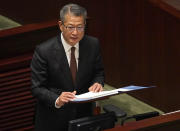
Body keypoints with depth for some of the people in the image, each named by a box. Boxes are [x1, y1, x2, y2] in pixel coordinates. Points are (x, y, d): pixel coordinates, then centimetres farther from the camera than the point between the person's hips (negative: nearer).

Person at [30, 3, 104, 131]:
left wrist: (97, 83, -16)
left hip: (83, 115, 4)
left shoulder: (93, 44, -7)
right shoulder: (43, 51, -19)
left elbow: (99, 72, 6)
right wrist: (57, 100, -33)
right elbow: (37, 88, -16)